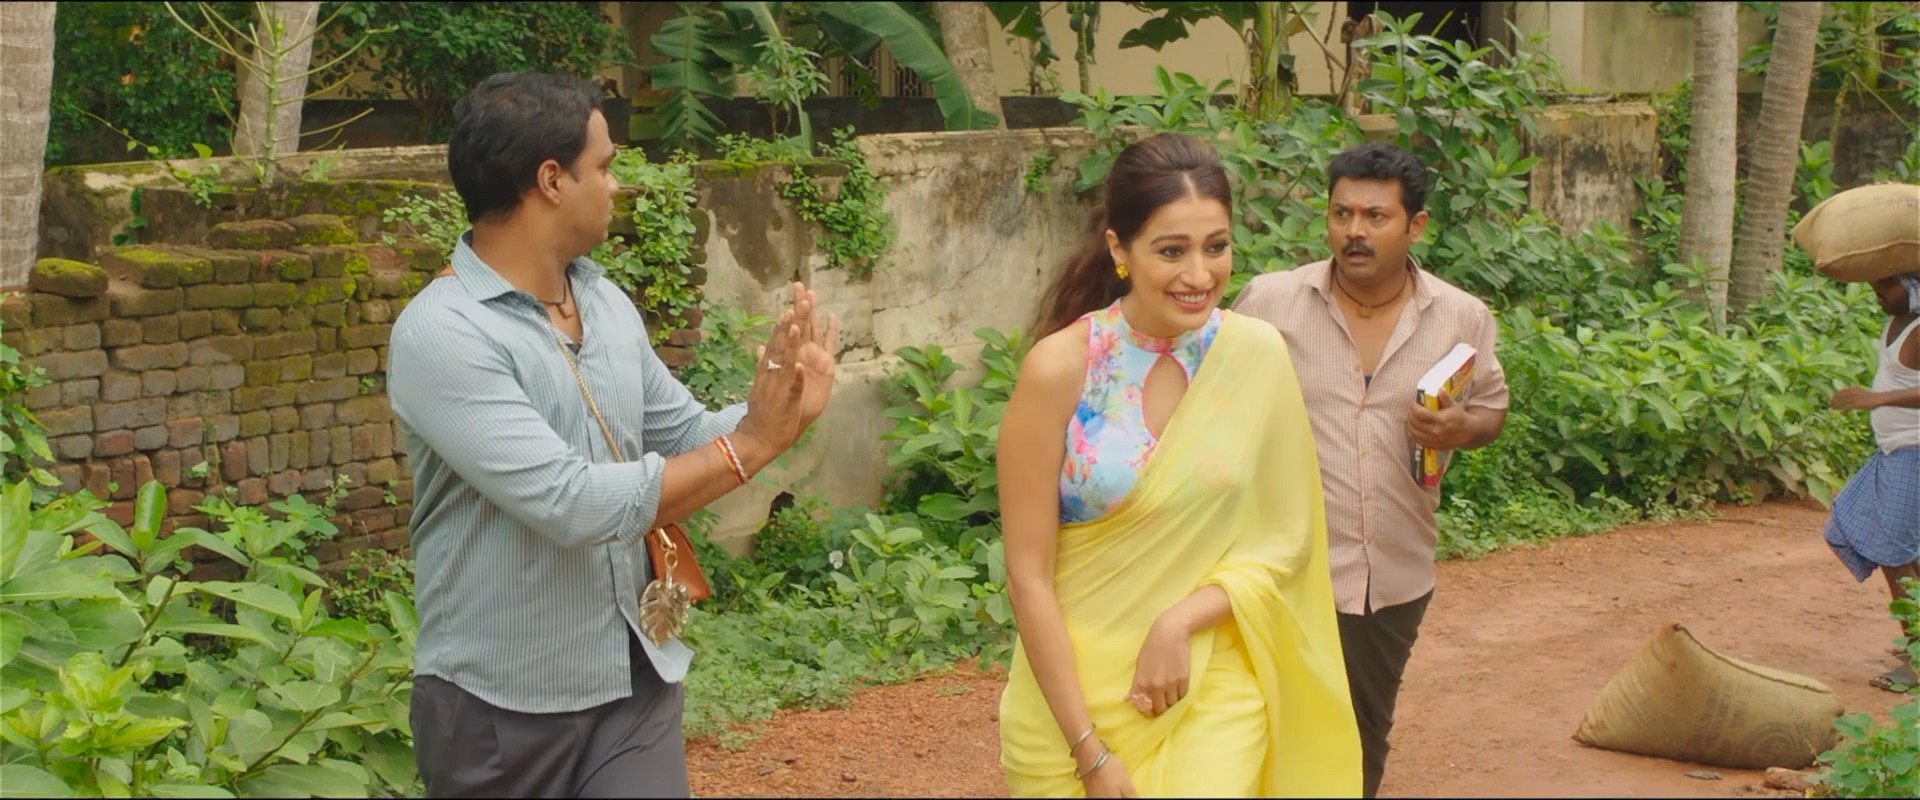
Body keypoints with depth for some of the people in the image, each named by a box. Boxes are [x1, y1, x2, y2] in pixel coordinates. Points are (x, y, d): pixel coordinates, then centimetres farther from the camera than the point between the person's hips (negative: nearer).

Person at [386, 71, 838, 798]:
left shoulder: (607, 303, 6)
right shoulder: (441, 334, -19)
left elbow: (686, 437, 16)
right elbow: (573, 505, -27)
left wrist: (776, 412, -5)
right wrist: (747, 448, -20)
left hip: (636, 678, 6)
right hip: (501, 703, -6)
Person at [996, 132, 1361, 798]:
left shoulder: (1256, 356, -6)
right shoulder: (1061, 369, -14)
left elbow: (1283, 541, 1)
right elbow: (1027, 576, -12)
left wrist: (1181, 621, -15)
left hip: (1213, 693, 1)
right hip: (1073, 690, -1)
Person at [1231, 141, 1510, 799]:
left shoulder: (1461, 318, -2)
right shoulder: (1269, 301, -9)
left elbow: (1491, 405, 10)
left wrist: (1463, 428, -13)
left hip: (1396, 573, 3)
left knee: (1366, 734, 19)